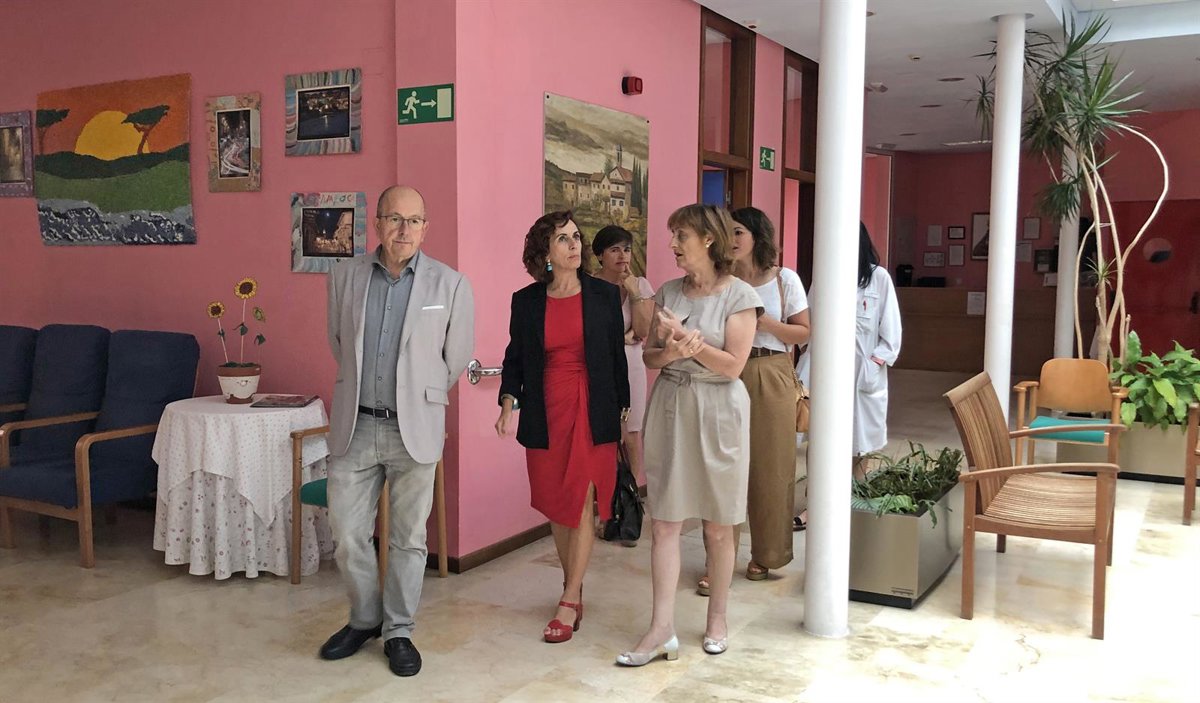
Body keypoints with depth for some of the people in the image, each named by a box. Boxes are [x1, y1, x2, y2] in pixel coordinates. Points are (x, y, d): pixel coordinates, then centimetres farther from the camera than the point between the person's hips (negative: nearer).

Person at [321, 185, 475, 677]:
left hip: (415, 429, -2)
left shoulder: (451, 285, -4)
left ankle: (398, 631, 26)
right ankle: (364, 619, 31)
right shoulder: (345, 276, 3)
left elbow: (456, 358, 5)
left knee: (408, 538, 8)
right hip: (353, 426, 2)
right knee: (347, 534, 8)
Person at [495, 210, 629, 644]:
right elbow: (515, 357, 8)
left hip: (592, 414, -2)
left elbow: (618, 355, 5)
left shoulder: (604, 295, 0)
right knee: (557, 506, 9)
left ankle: (569, 603, 4)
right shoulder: (526, 301, 4)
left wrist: (622, 407, 6)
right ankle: (575, 588, 26)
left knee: (581, 505, -3)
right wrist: (508, 403, -7)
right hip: (545, 416, 2)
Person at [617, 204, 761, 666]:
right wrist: (672, 350, -14)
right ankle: (662, 629, 5)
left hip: (717, 411, -3)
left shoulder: (739, 296, -7)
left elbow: (732, 366, -12)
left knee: (718, 526, 8)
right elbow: (649, 355, 7)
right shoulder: (669, 292, 6)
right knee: (664, 523, 0)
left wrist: (686, 337, -15)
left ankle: (717, 617, 26)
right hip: (669, 407, 4)